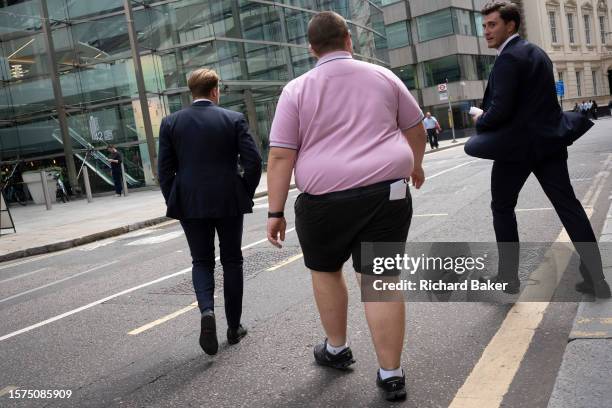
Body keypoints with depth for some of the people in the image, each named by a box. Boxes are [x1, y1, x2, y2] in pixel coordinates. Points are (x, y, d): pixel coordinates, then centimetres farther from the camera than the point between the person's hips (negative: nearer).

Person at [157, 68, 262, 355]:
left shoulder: (171, 123, 0)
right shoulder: (234, 119, -3)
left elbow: (165, 169, -2)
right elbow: (253, 161, -8)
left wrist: (174, 203, 8)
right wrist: (246, 194, 5)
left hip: (190, 204, 1)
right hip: (229, 202, -1)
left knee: (202, 261, 14)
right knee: (232, 261, 13)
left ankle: (207, 311, -12)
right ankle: (234, 326, 19)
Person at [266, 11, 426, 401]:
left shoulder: (297, 90, 1)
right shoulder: (383, 76, 9)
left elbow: (281, 156, -5)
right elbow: (416, 128, 18)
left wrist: (275, 212, -1)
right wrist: (416, 165, 35)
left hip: (326, 199, -1)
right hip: (387, 194, 2)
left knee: (325, 269, 21)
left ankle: (336, 349, 34)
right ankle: (391, 374, 7)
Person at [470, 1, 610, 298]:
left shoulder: (508, 58, -15)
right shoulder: (535, 52, 15)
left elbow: (500, 109, -22)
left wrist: (480, 122, -2)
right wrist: (488, 116, 15)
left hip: (517, 145, -8)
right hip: (548, 140, 8)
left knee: (502, 207, 8)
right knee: (567, 204, 6)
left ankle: (508, 277, 15)